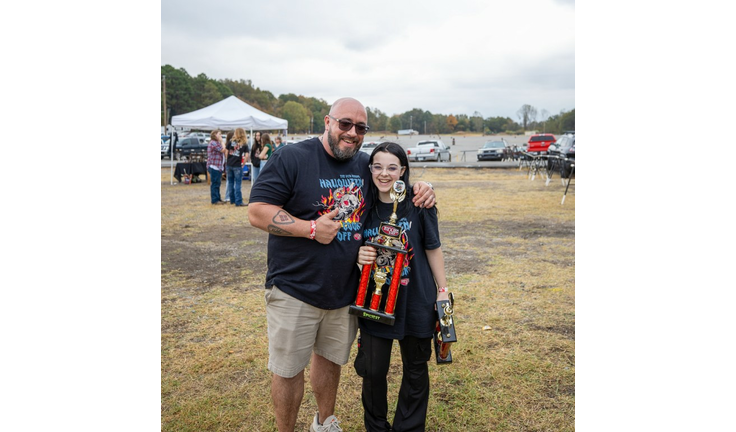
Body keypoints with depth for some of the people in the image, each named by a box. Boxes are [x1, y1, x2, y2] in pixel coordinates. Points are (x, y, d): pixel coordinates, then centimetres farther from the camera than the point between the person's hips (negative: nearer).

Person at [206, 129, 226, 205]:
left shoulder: (217, 143, 21)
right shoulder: (214, 143, -14)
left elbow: (222, 152, 23)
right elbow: (223, 150, -18)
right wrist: (221, 141, -9)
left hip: (218, 166, 11)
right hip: (214, 166, -11)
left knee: (217, 183, 13)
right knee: (215, 183, -6)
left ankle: (217, 199, 19)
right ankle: (215, 199, -3)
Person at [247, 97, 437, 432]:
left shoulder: (366, 165, 6)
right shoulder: (291, 158, -11)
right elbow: (257, 211, -14)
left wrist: (421, 190, -2)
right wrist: (311, 228, -22)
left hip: (346, 290, 5)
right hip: (296, 290, -5)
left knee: (330, 358, 22)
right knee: (288, 368, 8)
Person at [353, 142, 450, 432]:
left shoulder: (419, 205, -9)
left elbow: (433, 250, -1)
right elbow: (355, 249, 11)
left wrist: (443, 291, 0)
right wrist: (359, 256, -12)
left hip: (416, 300, -1)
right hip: (374, 301, 2)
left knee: (415, 369, 14)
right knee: (373, 370, 8)